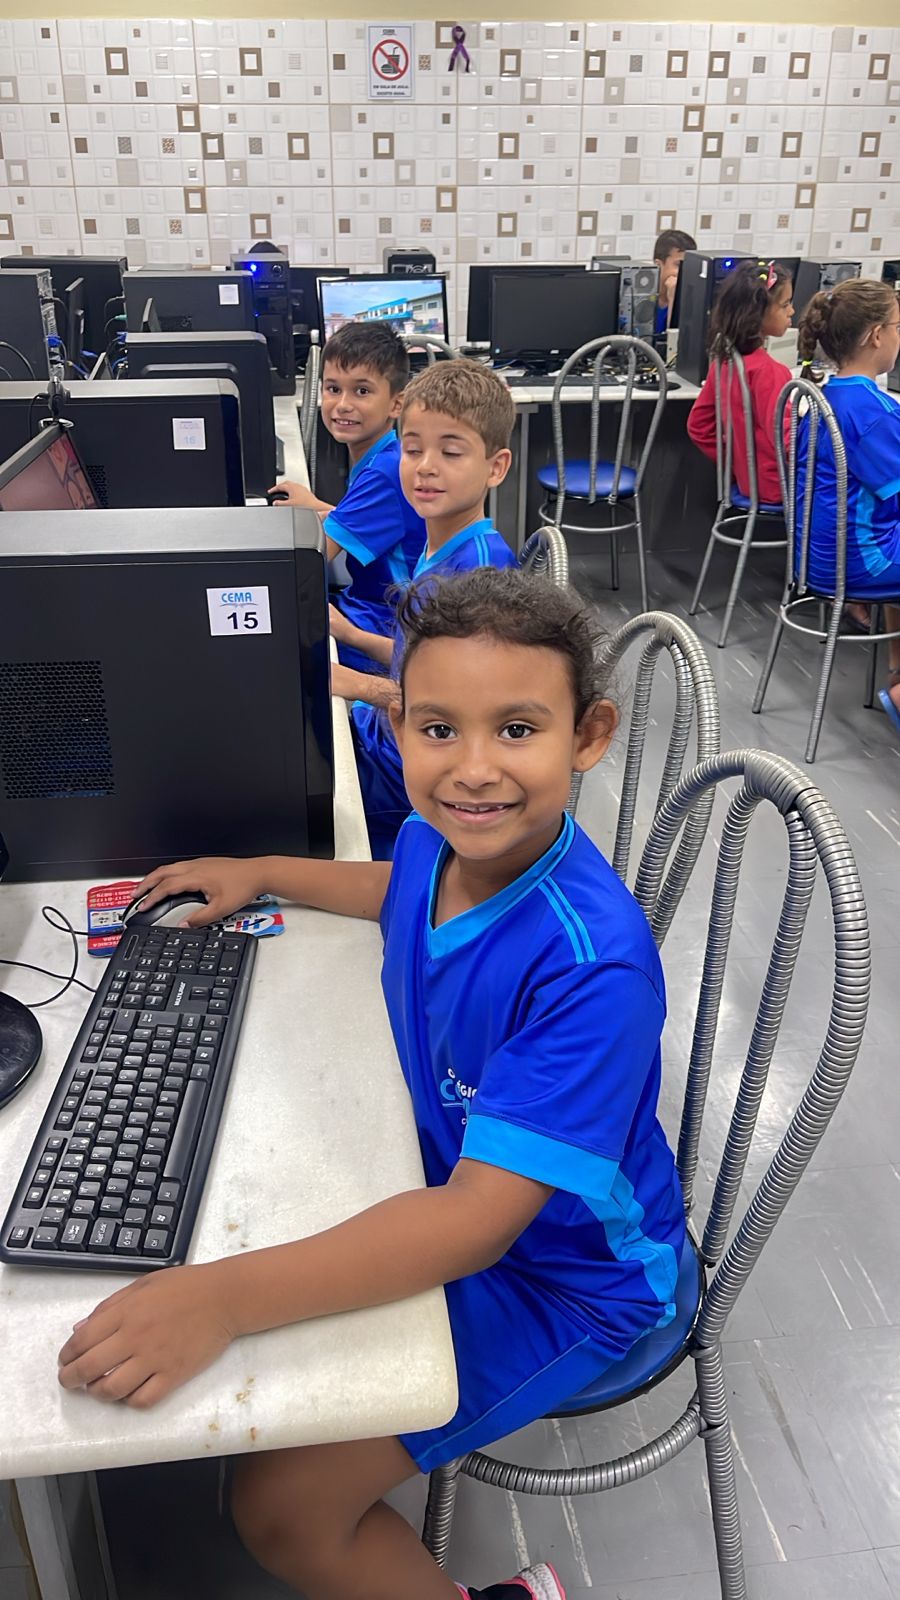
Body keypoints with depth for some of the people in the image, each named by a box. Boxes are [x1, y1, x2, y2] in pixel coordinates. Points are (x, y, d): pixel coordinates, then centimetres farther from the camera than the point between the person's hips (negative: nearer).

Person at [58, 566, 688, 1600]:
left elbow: (479, 1218, -37)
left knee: (282, 1507, -8)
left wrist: (225, 1297, -43)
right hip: (446, 1179, 8)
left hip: (564, 1274, -7)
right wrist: (262, 874, 11)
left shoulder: (593, 967, -37)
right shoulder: (440, 838, -13)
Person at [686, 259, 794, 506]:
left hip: (746, 478, 8)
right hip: (776, 486, -8)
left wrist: (735, 461, 14)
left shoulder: (725, 360, 2)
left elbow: (698, 426, 10)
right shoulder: (768, 371, -22)